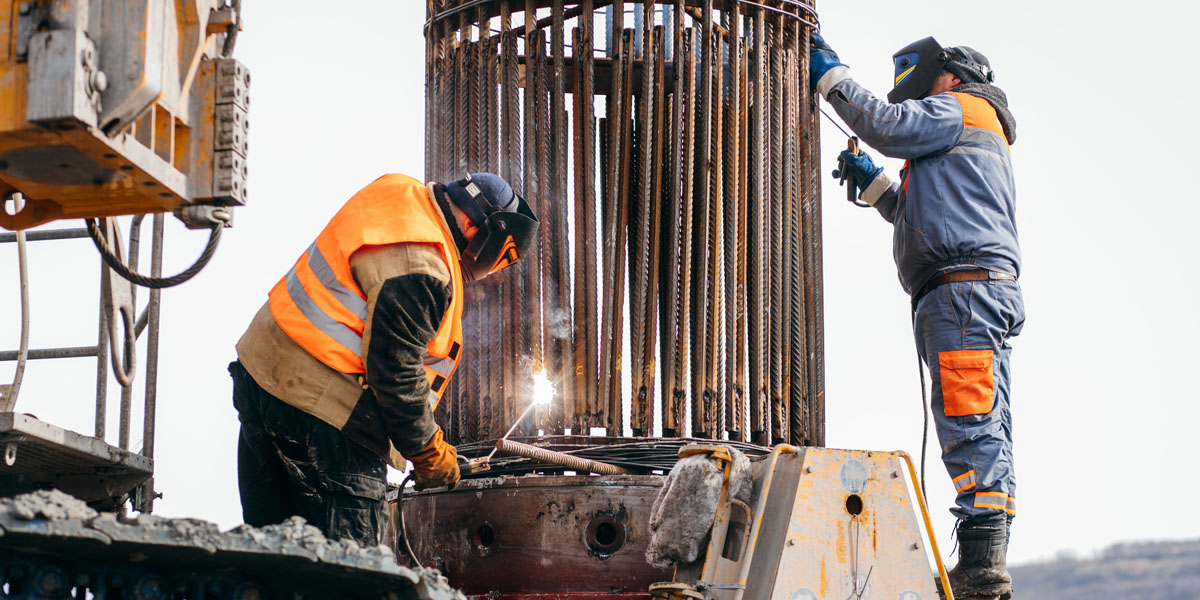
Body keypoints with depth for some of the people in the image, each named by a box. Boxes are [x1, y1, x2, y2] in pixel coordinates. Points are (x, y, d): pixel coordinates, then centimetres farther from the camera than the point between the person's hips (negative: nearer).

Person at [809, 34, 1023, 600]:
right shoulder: (981, 133, 34)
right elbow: (928, 222, 37)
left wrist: (832, 76, 0)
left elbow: (887, 125, -11)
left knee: (968, 425, -16)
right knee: (986, 430, 4)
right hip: (988, 290, 10)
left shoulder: (956, 109, 5)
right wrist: (875, 185, 31)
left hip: (963, 286, -10)